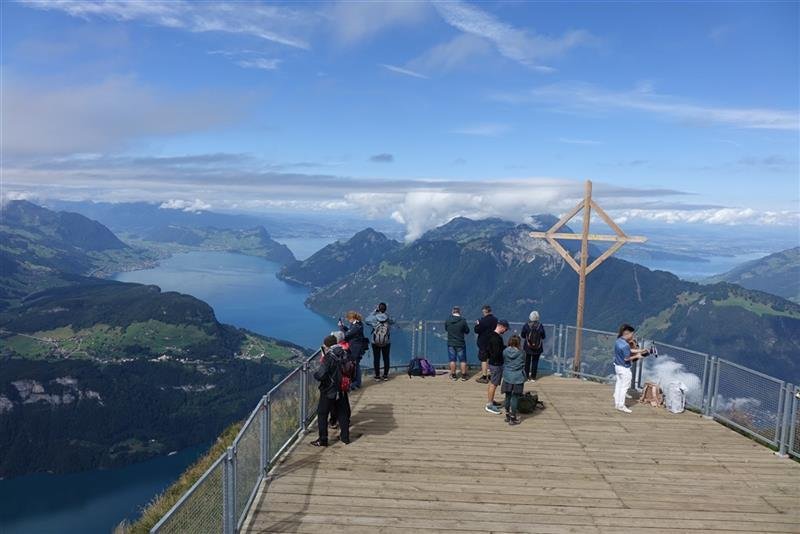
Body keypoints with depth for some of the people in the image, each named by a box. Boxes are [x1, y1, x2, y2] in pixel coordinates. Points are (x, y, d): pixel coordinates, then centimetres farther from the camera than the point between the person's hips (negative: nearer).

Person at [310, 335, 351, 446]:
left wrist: (315, 374, -4)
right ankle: (345, 437, 25)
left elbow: (321, 375, -24)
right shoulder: (344, 355, -2)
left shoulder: (329, 357, -20)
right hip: (342, 390, 6)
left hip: (328, 391, -6)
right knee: (343, 414, 17)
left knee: (322, 415, 7)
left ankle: (322, 440, 11)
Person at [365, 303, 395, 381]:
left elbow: (366, 320, 6)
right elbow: (393, 321, 14)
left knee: (376, 359, 7)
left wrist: (374, 311, 7)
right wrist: (386, 314, 11)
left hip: (375, 342, -1)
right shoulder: (388, 319, -7)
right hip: (386, 342, 1)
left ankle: (377, 376, 11)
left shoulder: (374, 318, -11)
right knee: (386, 358, 11)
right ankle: (385, 375, 15)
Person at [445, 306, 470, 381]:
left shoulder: (447, 320, -7)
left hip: (451, 343, 2)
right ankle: (463, 375, 15)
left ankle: (453, 375, 16)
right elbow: (467, 331, -3)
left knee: (452, 360, 10)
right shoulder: (463, 321, -14)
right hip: (460, 344, -2)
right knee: (462, 360, 10)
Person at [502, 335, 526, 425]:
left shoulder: (505, 351, -3)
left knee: (508, 396, 13)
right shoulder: (520, 353, -9)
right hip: (518, 378, -3)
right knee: (515, 397, 2)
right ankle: (513, 418, 5)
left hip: (507, 377, 3)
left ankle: (507, 416, 24)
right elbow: (523, 365, 4)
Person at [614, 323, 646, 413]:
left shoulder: (618, 341, 1)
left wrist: (639, 350, 10)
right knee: (624, 387, 5)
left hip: (617, 366, 9)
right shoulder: (625, 345, -28)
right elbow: (626, 358, -23)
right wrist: (636, 356, -11)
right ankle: (621, 406, 14)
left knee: (618, 384, 20)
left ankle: (617, 403, 31)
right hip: (624, 368, -9)